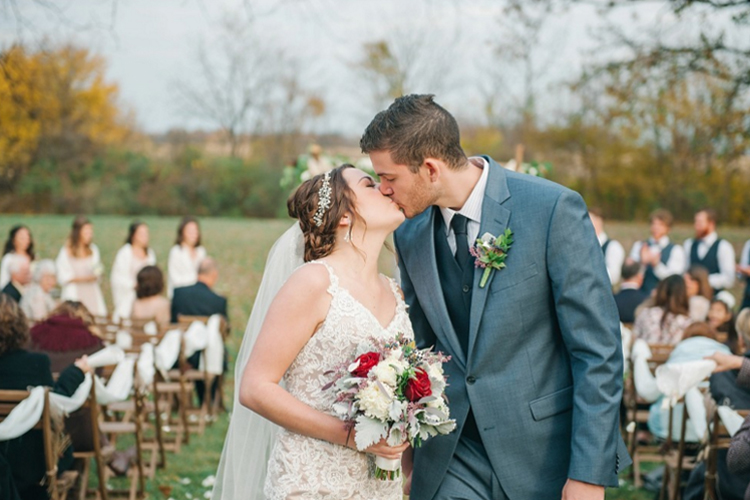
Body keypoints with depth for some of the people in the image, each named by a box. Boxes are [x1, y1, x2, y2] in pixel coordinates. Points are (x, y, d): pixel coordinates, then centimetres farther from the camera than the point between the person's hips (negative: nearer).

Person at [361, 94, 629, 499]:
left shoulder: (553, 208, -13)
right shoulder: (410, 236, 3)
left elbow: (598, 349, -13)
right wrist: (409, 451, 14)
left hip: (545, 453, -4)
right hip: (452, 459, 4)